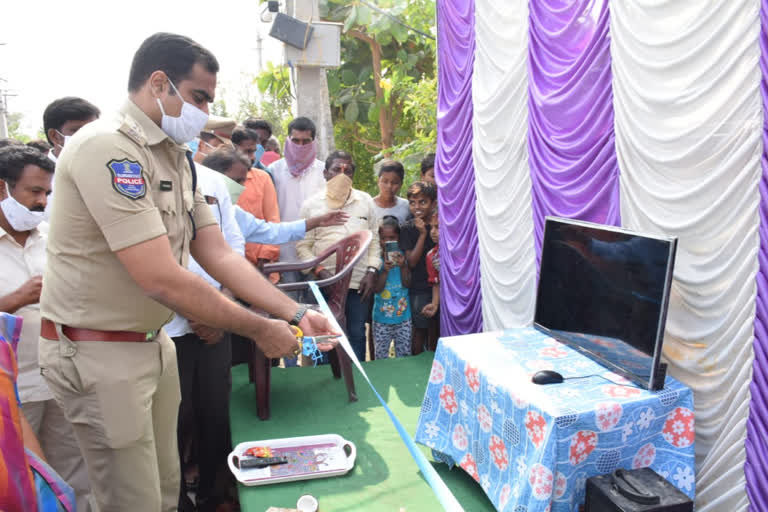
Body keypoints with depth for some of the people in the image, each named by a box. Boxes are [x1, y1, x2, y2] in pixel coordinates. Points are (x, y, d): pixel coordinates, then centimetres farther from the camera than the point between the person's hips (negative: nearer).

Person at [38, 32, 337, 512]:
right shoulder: (106, 148, -21)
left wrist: (297, 313, -7)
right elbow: (161, 279, -28)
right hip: (99, 351, -8)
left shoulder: (177, 158, 6)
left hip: (154, 342, 8)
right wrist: (260, 329, -19)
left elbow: (220, 255, 2)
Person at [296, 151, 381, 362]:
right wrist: (319, 271, -12)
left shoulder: (365, 201, 8)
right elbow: (303, 246, 1)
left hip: (360, 281, 2)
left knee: (357, 335, 9)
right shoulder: (311, 204, 2)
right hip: (326, 283, -1)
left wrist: (372, 271, 0)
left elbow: (374, 240, 10)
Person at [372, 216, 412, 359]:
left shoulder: (403, 256, -2)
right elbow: (377, 288, -10)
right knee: (380, 357, 8)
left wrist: (403, 266, -20)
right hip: (381, 318, -1)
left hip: (403, 316, 1)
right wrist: (385, 270, -24)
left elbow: (407, 284, -5)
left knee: (405, 356, 10)